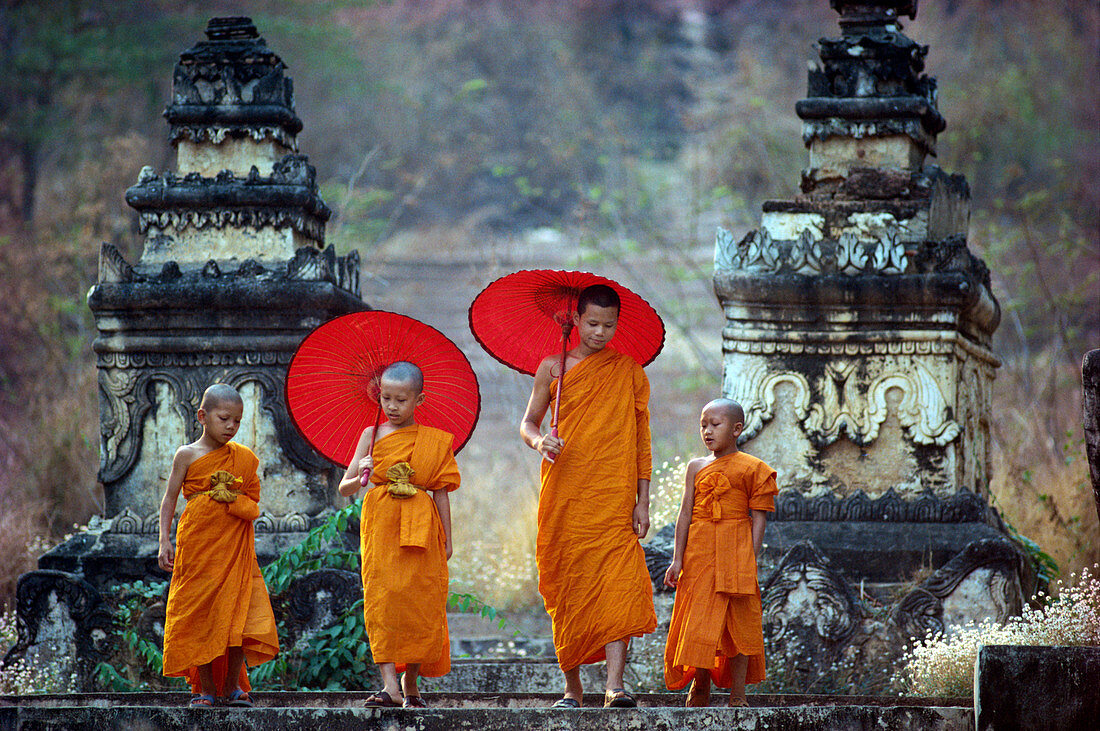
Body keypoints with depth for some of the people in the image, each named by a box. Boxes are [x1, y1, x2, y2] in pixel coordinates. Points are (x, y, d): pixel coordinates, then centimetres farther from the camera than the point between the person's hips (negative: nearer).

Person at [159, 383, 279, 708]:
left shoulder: (244, 458, 9)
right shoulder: (187, 456, 2)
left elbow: (254, 506, 13)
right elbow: (169, 499, 3)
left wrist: (233, 499, -4)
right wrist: (164, 540, -3)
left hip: (235, 547, 2)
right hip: (197, 545, -2)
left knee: (239, 615, -4)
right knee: (199, 616, -1)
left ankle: (233, 685, 8)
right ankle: (206, 687, 9)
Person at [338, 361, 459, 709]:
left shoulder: (434, 441, 8)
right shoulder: (372, 435, 7)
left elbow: (442, 492, 10)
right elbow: (344, 488, 6)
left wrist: (446, 540, 10)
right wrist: (360, 477, -16)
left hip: (421, 530, 1)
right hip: (380, 526, -1)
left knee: (419, 602, 0)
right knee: (381, 598, -13)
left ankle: (410, 684, 13)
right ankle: (389, 684, -18)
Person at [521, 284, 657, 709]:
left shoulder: (629, 372, 8)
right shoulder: (553, 368, 8)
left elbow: (641, 440, 9)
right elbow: (528, 422, 12)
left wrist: (643, 500, 2)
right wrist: (538, 440, -12)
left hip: (613, 498, -1)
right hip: (563, 496, 1)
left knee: (618, 583, -16)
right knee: (566, 590, 3)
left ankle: (615, 685, -22)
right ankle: (572, 687, 12)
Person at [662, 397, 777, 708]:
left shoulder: (752, 468, 2)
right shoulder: (697, 467, 10)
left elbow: (758, 519, 0)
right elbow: (685, 514, 7)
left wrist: (751, 561, -8)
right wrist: (677, 559, 1)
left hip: (735, 552, -2)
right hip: (699, 552, 2)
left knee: (739, 622, -2)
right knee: (700, 620, 2)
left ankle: (737, 694, 4)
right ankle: (700, 686, 16)